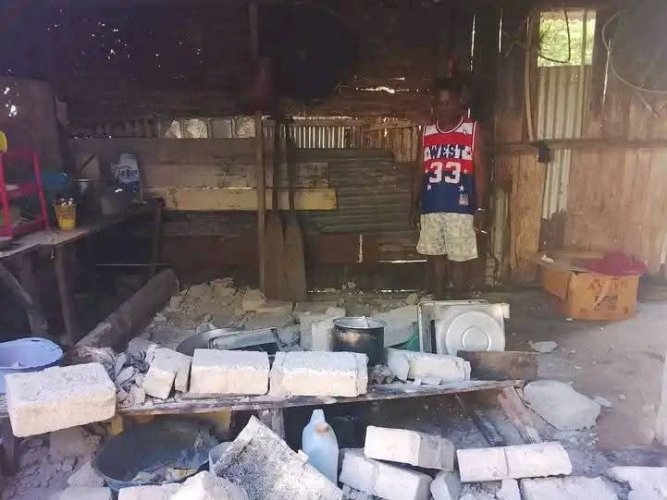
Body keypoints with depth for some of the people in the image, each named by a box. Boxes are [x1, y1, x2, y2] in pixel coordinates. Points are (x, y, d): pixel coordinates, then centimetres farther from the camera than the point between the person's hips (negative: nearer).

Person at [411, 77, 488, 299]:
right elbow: (420, 170, 12)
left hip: (460, 207, -3)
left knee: (459, 259, 1)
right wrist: (415, 205, 9)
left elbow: (480, 170, -3)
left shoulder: (473, 129, 0)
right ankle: (437, 304, 21)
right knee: (435, 256, 10)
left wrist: (481, 207, -8)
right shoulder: (427, 131, 10)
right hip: (430, 207, 4)